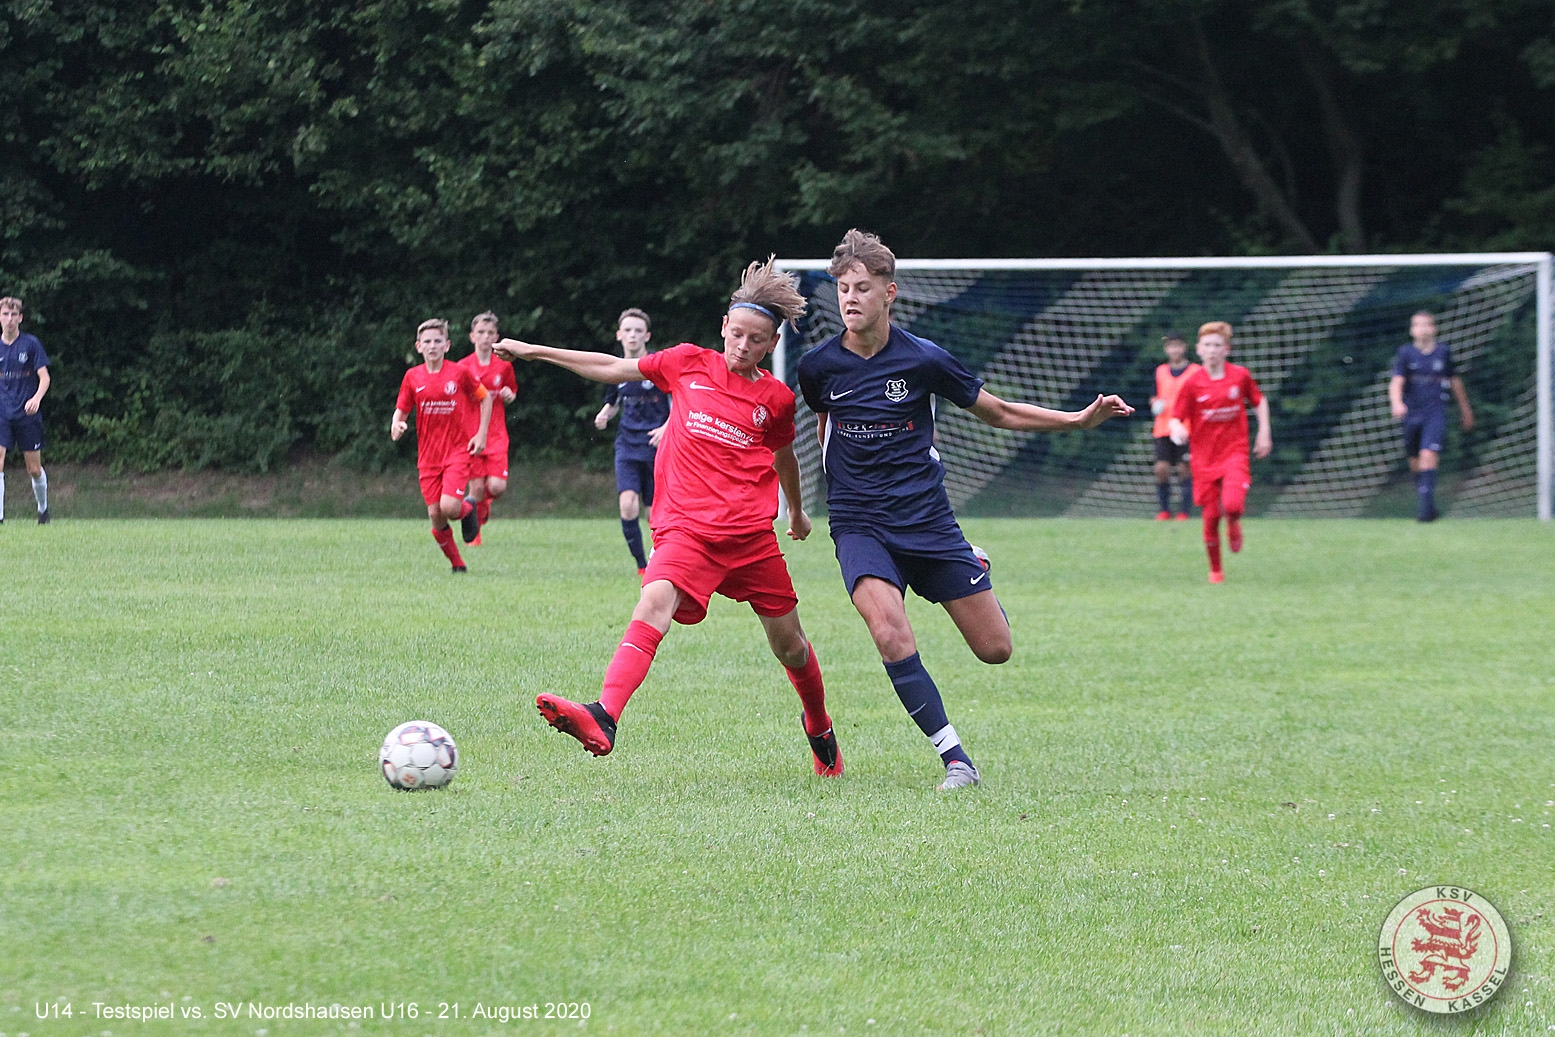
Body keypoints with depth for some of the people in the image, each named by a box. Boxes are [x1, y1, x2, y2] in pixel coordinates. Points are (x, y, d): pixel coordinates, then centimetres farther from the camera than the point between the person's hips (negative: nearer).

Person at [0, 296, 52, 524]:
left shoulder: (31, 344, -2)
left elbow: (44, 377, -4)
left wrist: (36, 398, -22)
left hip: (27, 415, -2)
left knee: (34, 468, 5)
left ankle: (43, 508, 30)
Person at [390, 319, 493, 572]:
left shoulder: (460, 373, -6)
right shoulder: (413, 377, 1)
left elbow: (485, 398, 7)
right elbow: (401, 410, 9)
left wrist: (481, 434, 0)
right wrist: (396, 425, -14)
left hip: (458, 451, -3)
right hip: (428, 454, 3)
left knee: (449, 507, -20)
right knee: (435, 516, -2)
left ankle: (467, 509, 16)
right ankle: (456, 564, 17)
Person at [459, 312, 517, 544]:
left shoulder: (504, 366, 5)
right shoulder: (463, 367, -2)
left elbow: (511, 392, 21)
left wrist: (509, 396, -2)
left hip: (496, 435, 2)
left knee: (497, 486, -12)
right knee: (477, 487, -7)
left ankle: (483, 502, 24)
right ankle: (474, 534, 14)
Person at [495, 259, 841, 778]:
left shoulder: (776, 398, 6)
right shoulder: (688, 364, 6)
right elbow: (615, 369, 14)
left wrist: (797, 511, 41)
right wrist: (533, 351, 15)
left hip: (752, 534, 1)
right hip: (686, 529, -1)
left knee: (788, 643, 10)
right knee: (655, 603, -28)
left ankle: (820, 730, 41)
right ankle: (602, 719, -47)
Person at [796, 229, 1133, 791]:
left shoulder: (922, 359, -6)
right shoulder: (818, 366, -4)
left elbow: (999, 412, 6)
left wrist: (1083, 418, -1)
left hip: (927, 519, 1)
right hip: (860, 527, -1)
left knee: (995, 649, 2)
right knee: (893, 639, -27)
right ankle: (956, 760, -16)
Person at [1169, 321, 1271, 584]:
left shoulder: (1240, 376, -2)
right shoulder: (1192, 383, -5)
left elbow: (1259, 400, 16)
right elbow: (1176, 417, -3)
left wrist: (1264, 433, 10)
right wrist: (1177, 428, -26)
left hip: (1234, 452, -1)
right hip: (1205, 458, 1)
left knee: (1232, 505, -24)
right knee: (1210, 517, 1)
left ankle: (1234, 524, 14)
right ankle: (1215, 570, 21)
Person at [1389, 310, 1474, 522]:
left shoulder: (1443, 352, 5)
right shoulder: (1405, 353, 2)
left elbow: (1455, 381, 19)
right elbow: (1396, 382, -10)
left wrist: (1465, 409, 28)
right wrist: (1397, 403, -31)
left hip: (1436, 413, -2)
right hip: (1412, 414, 2)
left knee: (1428, 456, -19)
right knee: (1415, 463, 7)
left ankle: (1426, 504, -22)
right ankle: (1422, 501, 25)